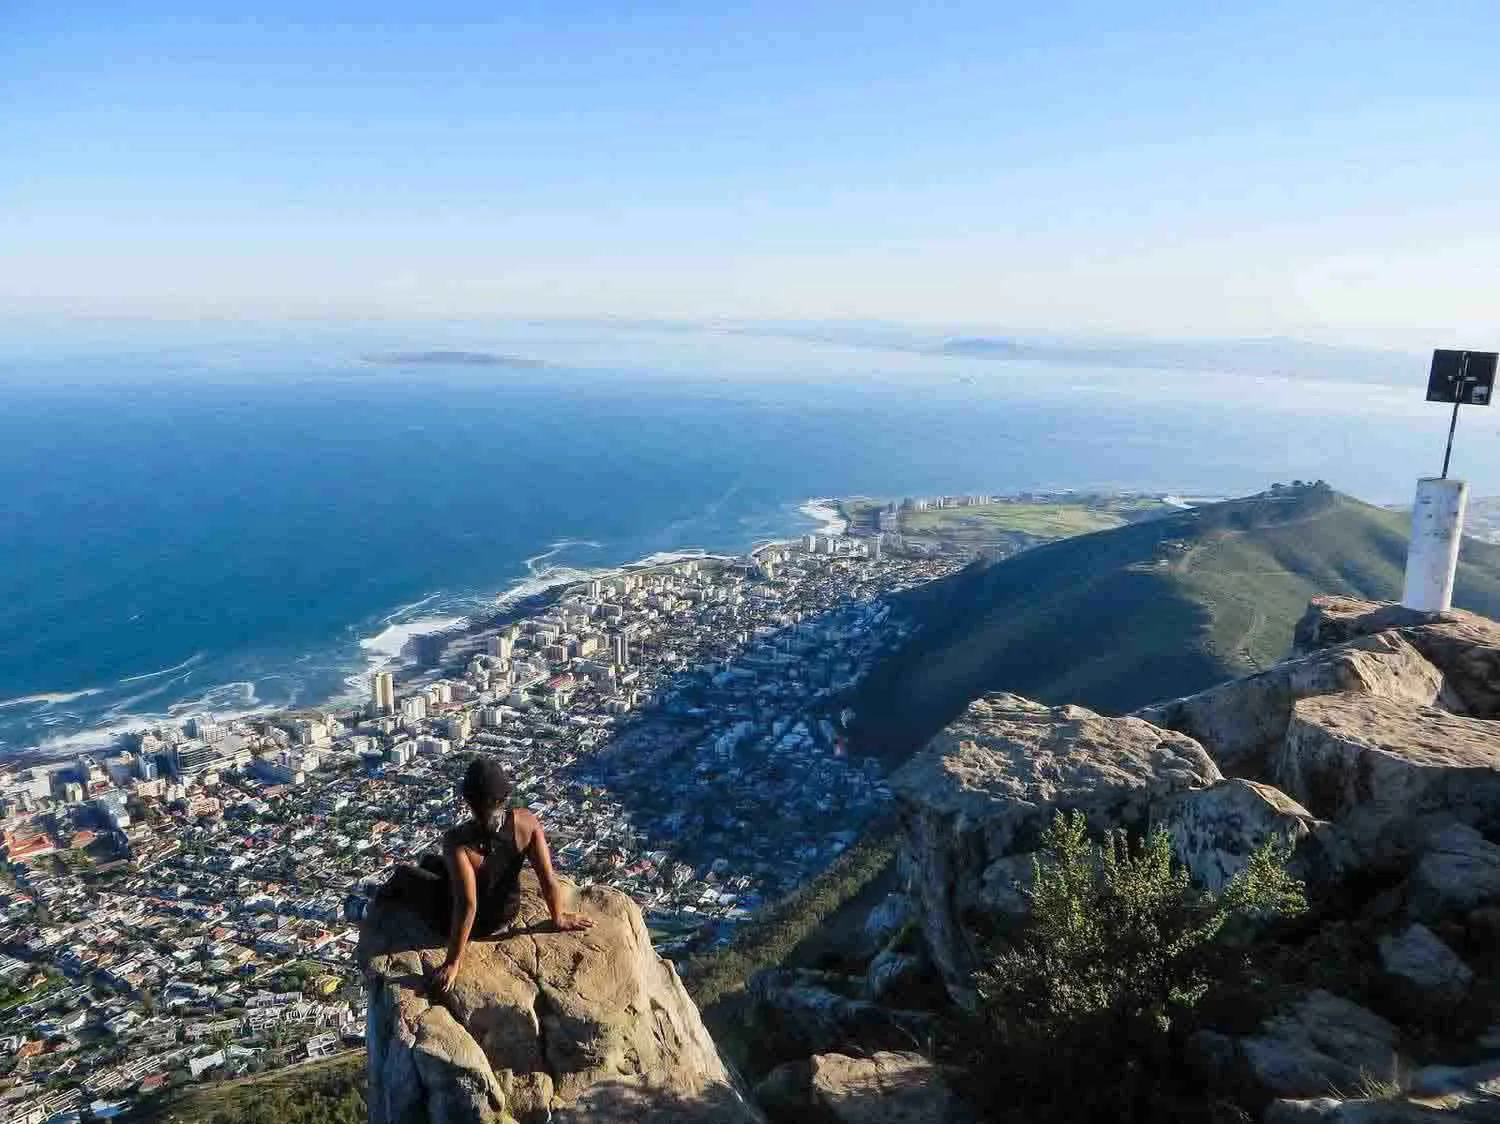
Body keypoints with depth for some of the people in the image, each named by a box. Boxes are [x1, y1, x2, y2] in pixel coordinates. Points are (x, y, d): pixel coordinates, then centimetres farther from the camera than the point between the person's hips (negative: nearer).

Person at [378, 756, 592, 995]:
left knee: (404, 873, 23)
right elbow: (548, 878, -18)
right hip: (507, 914, 5)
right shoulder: (526, 822, -25)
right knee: (430, 861, 29)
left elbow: (467, 906, -34)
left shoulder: (457, 840, -36)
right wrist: (559, 919, 0)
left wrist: (452, 964, -23)